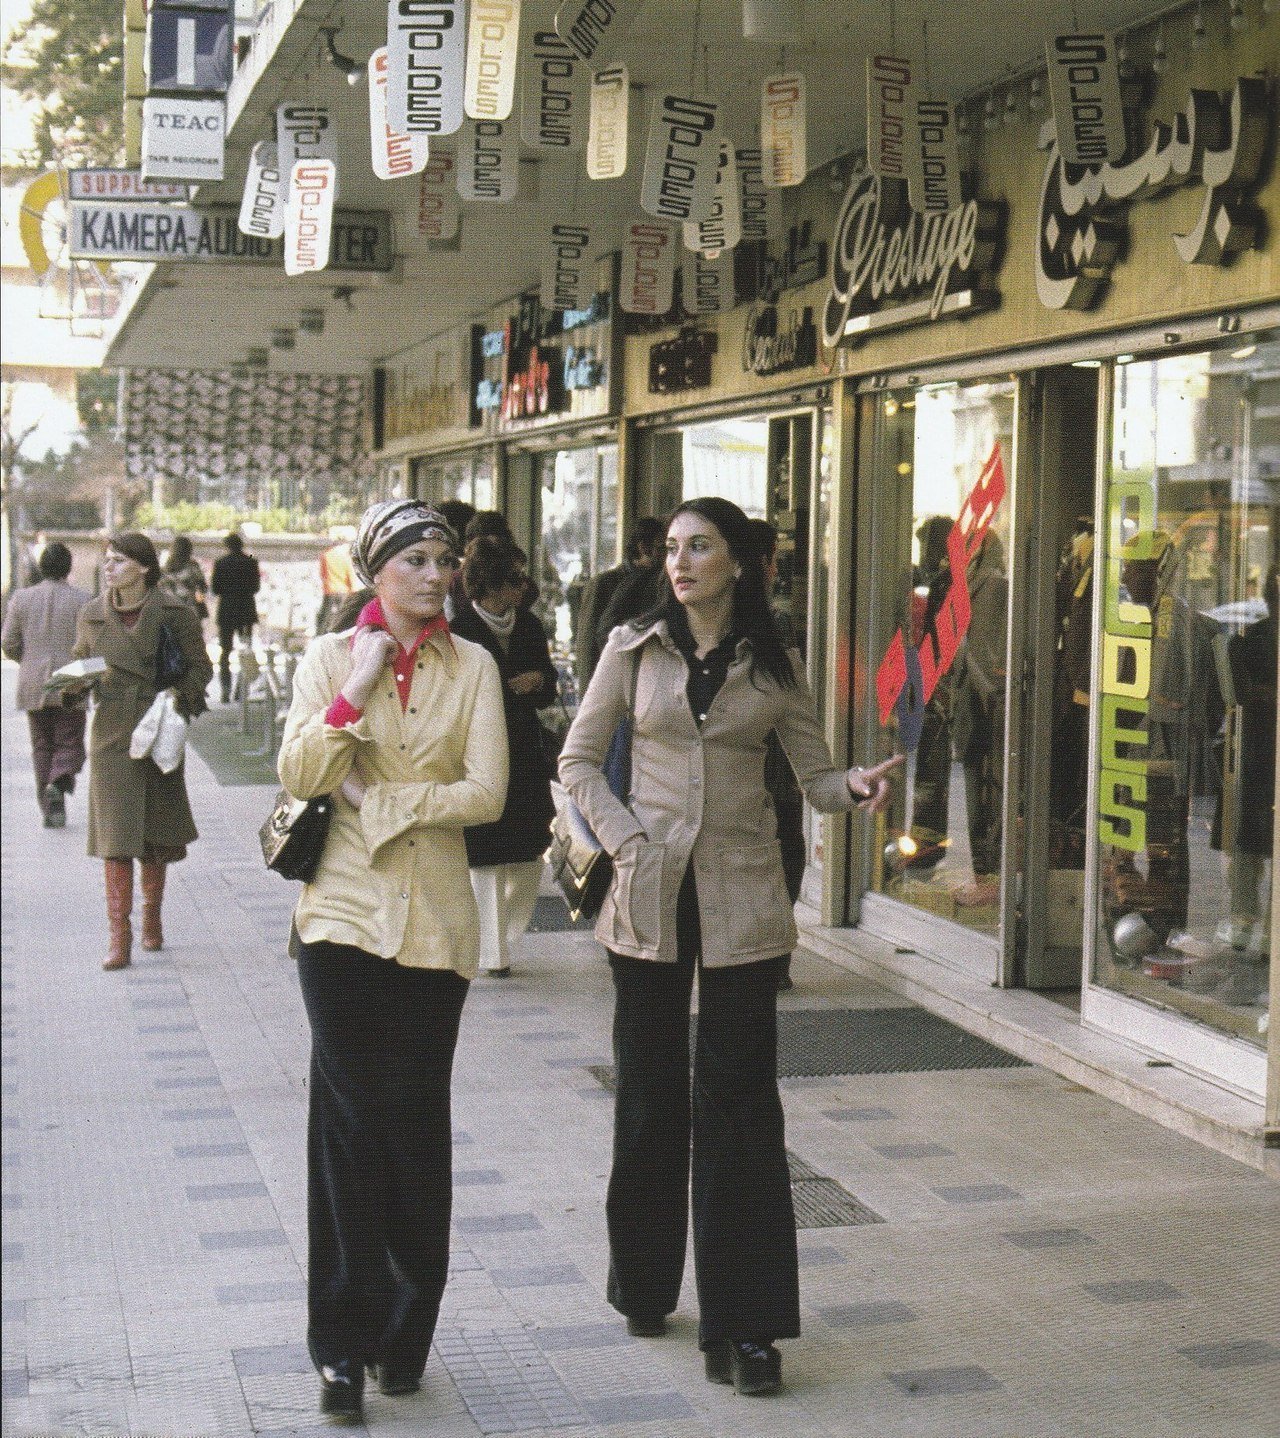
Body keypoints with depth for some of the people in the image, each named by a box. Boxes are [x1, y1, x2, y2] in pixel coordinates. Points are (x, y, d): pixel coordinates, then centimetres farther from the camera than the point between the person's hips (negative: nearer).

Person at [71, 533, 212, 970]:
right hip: (112, 733, 1)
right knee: (115, 835, -6)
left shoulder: (176, 613, -4)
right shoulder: (92, 615, 4)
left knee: (157, 835, 9)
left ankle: (152, 917, 30)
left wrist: (179, 698, -13)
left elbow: (200, 668, 3)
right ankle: (119, 936, -4)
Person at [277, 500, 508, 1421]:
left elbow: (487, 793, -7)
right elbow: (299, 777, -8)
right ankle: (346, 1341, 5)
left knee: (414, 1121, 4)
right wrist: (355, 690, -16)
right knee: (353, 1118, -2)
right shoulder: (329, 657, 4)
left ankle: (404, 1334, 18)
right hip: (343, 913, 0)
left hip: (433, 919, 1)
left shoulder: (472, 666, 3)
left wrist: (379, 803, -10)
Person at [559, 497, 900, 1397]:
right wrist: (625, 839, -6)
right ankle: (646, 1288, 26)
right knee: (650, 1095, 9)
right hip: (651, 896, 1)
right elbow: (579, 760, 7)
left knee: (737, 1102, -1)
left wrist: (858, 786, -16)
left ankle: (743, 1323, 3)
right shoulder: (634, 649, 4)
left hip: (742, 899, -1)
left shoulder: (773, 668, 4)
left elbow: (815, 775, 6)